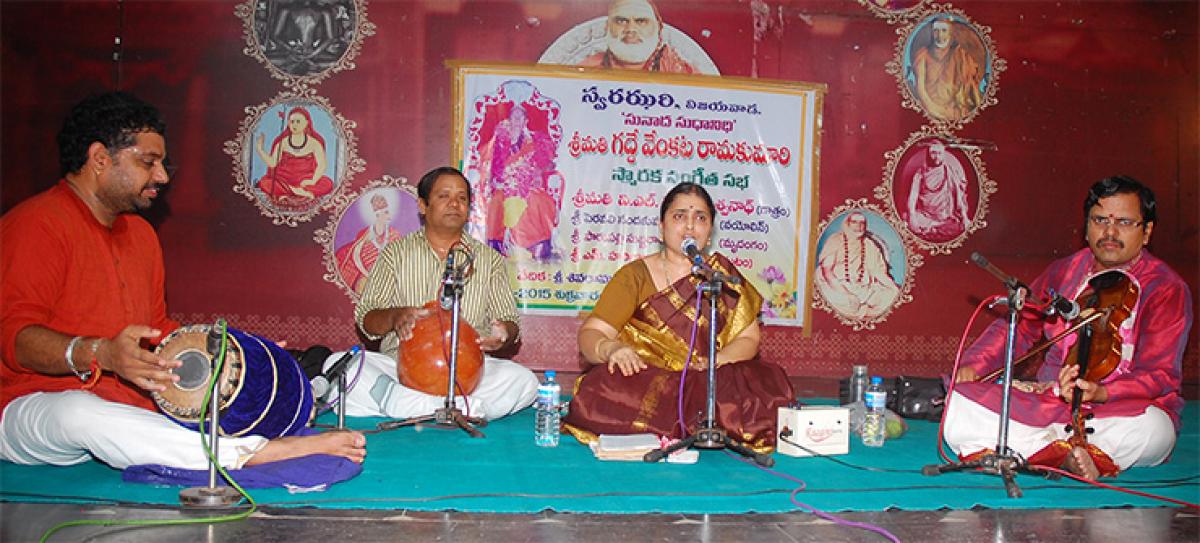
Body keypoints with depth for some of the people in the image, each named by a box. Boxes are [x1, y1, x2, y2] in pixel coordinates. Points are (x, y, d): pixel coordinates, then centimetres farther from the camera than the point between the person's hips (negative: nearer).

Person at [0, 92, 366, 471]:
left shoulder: (140, 233, 18)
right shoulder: (38, 224, -9)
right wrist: (100, 354, -38)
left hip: (130, 402, 9)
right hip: (30, 407, -8)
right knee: (82, 414, -41)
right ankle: (263, 453, -49)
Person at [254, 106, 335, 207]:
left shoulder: (314, 142, 0)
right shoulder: (283, 142, 3)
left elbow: (322, 164, -8)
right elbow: (273, 163, -3)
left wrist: (313, 181, -23)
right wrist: (259, 149, -14)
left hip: (306, 181, 0)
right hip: (285, 180, 1)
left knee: (327, 184, -31)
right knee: (265, 183, -29)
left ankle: (286, 194, -31)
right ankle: (305, 193, -31)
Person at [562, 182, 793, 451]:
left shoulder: (722, 274, 14)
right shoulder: (635, 275, 8)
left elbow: (749, 338, 9)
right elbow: (590, 333, -1)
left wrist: (717, 360, -13)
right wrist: (611, 349, -25)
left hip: (710, 384, 1)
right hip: (643, 383, 0)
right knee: (596, 394, -33)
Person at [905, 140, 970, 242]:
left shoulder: (949, 173, 10)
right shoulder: (920, 172, 8)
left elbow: (959, 195, 7)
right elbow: (913, 196, -1)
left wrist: (964, 217, -5)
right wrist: (912, 216, -17)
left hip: (946, 217, 1)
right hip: (924, 217, -1)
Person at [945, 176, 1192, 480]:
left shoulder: (1165, 289, -3)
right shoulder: (1064, 271, 12)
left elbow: (1160, 375, -11)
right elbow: (1018, 326, 17)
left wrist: (1100, 393, -32)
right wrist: (975, 364, -3)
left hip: (1122, 409, -3)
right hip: (1049, 403, 3)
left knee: (1152, 428, -40)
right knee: (958, 408, -19)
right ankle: (1065, 454, -29)